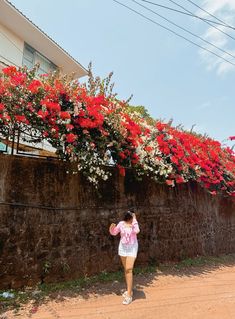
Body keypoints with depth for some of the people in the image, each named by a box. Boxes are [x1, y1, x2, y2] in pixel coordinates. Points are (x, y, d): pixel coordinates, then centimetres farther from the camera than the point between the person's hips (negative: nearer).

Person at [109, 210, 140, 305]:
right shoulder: (121, 223, -7)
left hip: (132, 248, -4)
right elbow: (114, 233, 2)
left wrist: (134, 220, -31)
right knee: (126, 269, 14)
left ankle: (129, 295, -4)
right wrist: (112, 228, -20)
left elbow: (136, 231, -37)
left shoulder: (135, 223, -15)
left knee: (129, 270, -11)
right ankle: (129, 290, 30)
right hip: (123, 247, 4)